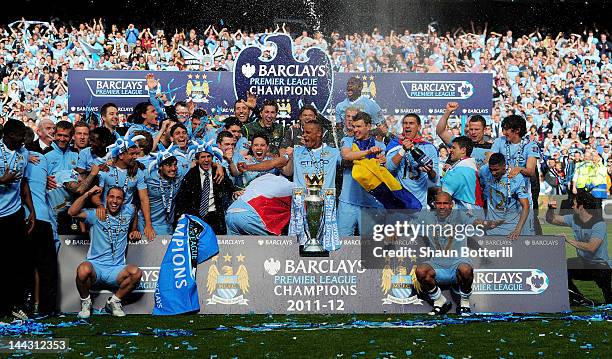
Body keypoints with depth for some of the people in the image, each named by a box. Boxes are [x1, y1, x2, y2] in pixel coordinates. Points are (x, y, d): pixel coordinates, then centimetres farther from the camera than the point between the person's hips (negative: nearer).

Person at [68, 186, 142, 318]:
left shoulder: (128, 211, 10)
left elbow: (134, 208, 36)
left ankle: (114, 301, -3)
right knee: (83, 270, -38)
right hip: (95, 265, -2)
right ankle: (85, 302, -6)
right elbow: (72, 212, -14)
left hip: (116, 269, 2)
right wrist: (88, 193, -15)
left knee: (136, 273, -29)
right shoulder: (96, 215, 0)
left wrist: (134, 231, 29)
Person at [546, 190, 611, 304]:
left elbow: (591, 247, -33)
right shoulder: (574, 219, 2)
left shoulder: (599, 223, -20)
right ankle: (578, 300, 7)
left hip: (601, 264, -7)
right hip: (583, 262, 7)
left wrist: (569, 240, -28)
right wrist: (550, 208, -8)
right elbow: (551, 219, 13)